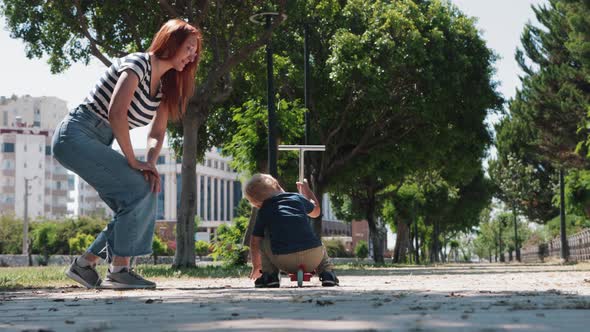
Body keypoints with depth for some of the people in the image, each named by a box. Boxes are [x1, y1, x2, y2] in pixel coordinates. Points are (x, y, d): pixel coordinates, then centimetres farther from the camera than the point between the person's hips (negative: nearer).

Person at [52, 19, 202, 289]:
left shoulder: (165, 85, 13)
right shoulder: (138, 64, -15)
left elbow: (157, 133, 8)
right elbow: (116, 113, -27)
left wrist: (150, 163, -12)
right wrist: (133, 162, -20)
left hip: (97, 145, 9)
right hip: (75, 136, -9)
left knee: (144, 197, 2)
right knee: (140, 191, -19)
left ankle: (85, 264, 8)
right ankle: (119, 270, -13)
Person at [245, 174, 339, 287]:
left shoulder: (263, 212, 14)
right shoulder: (297, 197, 17)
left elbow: (255, 242, 19)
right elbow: (315, 211, 37)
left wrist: (256, 266, 35)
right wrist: (307, 191, 55)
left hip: (285, 262, -2)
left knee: (263, 241, 25)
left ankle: (269, 276, 12)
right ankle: (328, 274, 14)